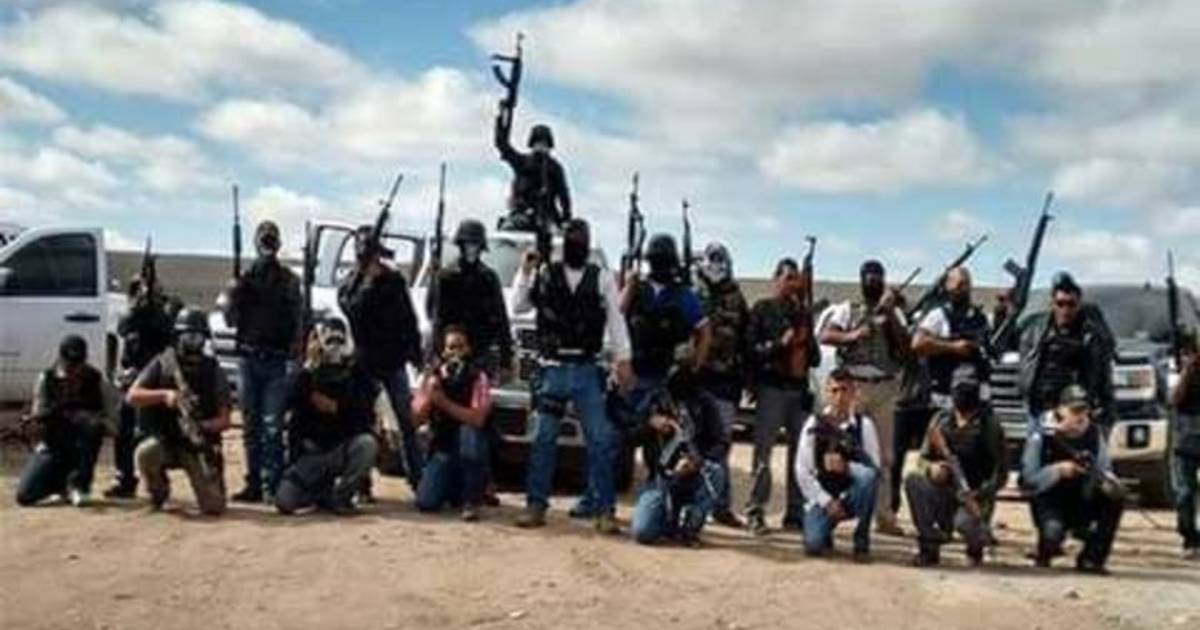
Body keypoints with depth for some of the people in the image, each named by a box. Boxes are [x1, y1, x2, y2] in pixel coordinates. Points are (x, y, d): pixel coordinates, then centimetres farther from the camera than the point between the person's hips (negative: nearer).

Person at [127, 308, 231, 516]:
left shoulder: (213, 371, -3)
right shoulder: (162, 364, -2)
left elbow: (224, 420, -5)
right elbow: (132, 396, -10)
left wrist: (205, 426, -25)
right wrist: (164, 395, -24)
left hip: (199, 445, 0)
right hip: (165, 439, 1)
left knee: (213, 507, -14)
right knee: (145, 453, -35)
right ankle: (159, 493, -2)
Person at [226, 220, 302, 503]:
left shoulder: (288, 279, 5)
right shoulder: (244, 278, 11)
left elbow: (296, 320, 0)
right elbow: (231, 319, 7)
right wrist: (236, 293, -11)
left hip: (277, 361, -3)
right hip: (249, 359, 3)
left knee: (272, 426, -8)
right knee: (251, 426, 8)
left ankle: (271, 484, -7)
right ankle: (253, 483, 14)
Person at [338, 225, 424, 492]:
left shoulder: (394, 281, 6)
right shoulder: (350, 285, 4)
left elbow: (408, 319, 9)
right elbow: (351, 310, -16)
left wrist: (415, 352, 4)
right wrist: (367, 283, -21)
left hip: (393, 362, 0)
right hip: (363, 362, 0)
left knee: (407, 421, 0)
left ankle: (418, 479, 3)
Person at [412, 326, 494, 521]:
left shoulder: (478, 376, -11)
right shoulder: (432, 375, 0)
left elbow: (477, 419, -25)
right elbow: (418, 418, -4)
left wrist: (444, 401, -29)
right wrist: (429, 394, -20)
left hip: (469, 447, -3)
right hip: (442, 447, 3)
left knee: (468, 432, -38)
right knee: (426, 503, -15)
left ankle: (472, 500, -21)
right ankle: (454, 488, 22)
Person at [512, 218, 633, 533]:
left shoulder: (602, 279, 7)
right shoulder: (545, 274, 8)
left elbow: (616, 320, 3)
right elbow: (519, 307, 5)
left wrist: (623, 359, -5)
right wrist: (525, 272, -5)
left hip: (587, 370, 0)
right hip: (552, 368, 0)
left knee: (601, 439, -4)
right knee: (544, 438, 2)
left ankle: (604, 510, 0)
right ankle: (536, 505, 9)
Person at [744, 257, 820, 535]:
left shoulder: (804, 313, 17)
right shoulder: (762, 309, 2)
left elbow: (815, 358, 17)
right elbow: (750, 348, -7)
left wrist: (807, 344, -3)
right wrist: (780, 343, -17)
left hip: (799, 389, 5)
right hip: (771, 387, -5)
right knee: (763, 450, -5)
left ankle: (796, 512, 11)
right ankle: (756, 511, -2)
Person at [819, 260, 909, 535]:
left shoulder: (894, 314, 12)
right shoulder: (847, 309, 9)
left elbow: (906, 347, -2)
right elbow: (825, 336, -4)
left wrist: (890, 312, -8)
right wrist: (853, 335, -19)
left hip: (884, 388, 2)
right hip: (851, 385, -1)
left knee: (883, 453, 2)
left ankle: (884, 515, 6)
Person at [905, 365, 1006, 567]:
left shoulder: (989, 425, -7)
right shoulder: (941, 420, 3)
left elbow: (1000, 472, -7)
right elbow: (924, 458, 8)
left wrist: (979, 495, -22)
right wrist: (931, 468, -16)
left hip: (975, 496, -4)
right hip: (943, 492, 4)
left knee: (963, 522, -35)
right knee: (913, 480, -25)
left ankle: (977, 544, 6)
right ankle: (929, 547, -15)